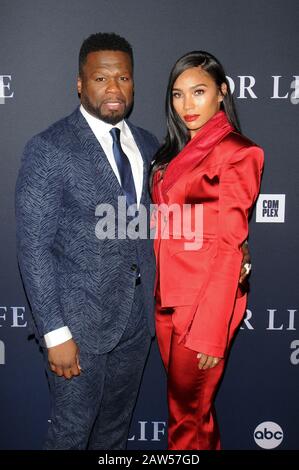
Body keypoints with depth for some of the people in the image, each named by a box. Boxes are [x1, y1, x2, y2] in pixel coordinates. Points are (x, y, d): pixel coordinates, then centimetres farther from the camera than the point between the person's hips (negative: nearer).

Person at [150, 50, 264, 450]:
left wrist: (210, 330, -17)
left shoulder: (236, 153, -11)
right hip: (167, 296, 7)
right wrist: (161, 293, 8)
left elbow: (229, 245, -15)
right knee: (183, 399, 19)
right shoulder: (177, 152, 12)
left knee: (188, 412, 7)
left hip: (206, 298, -7)